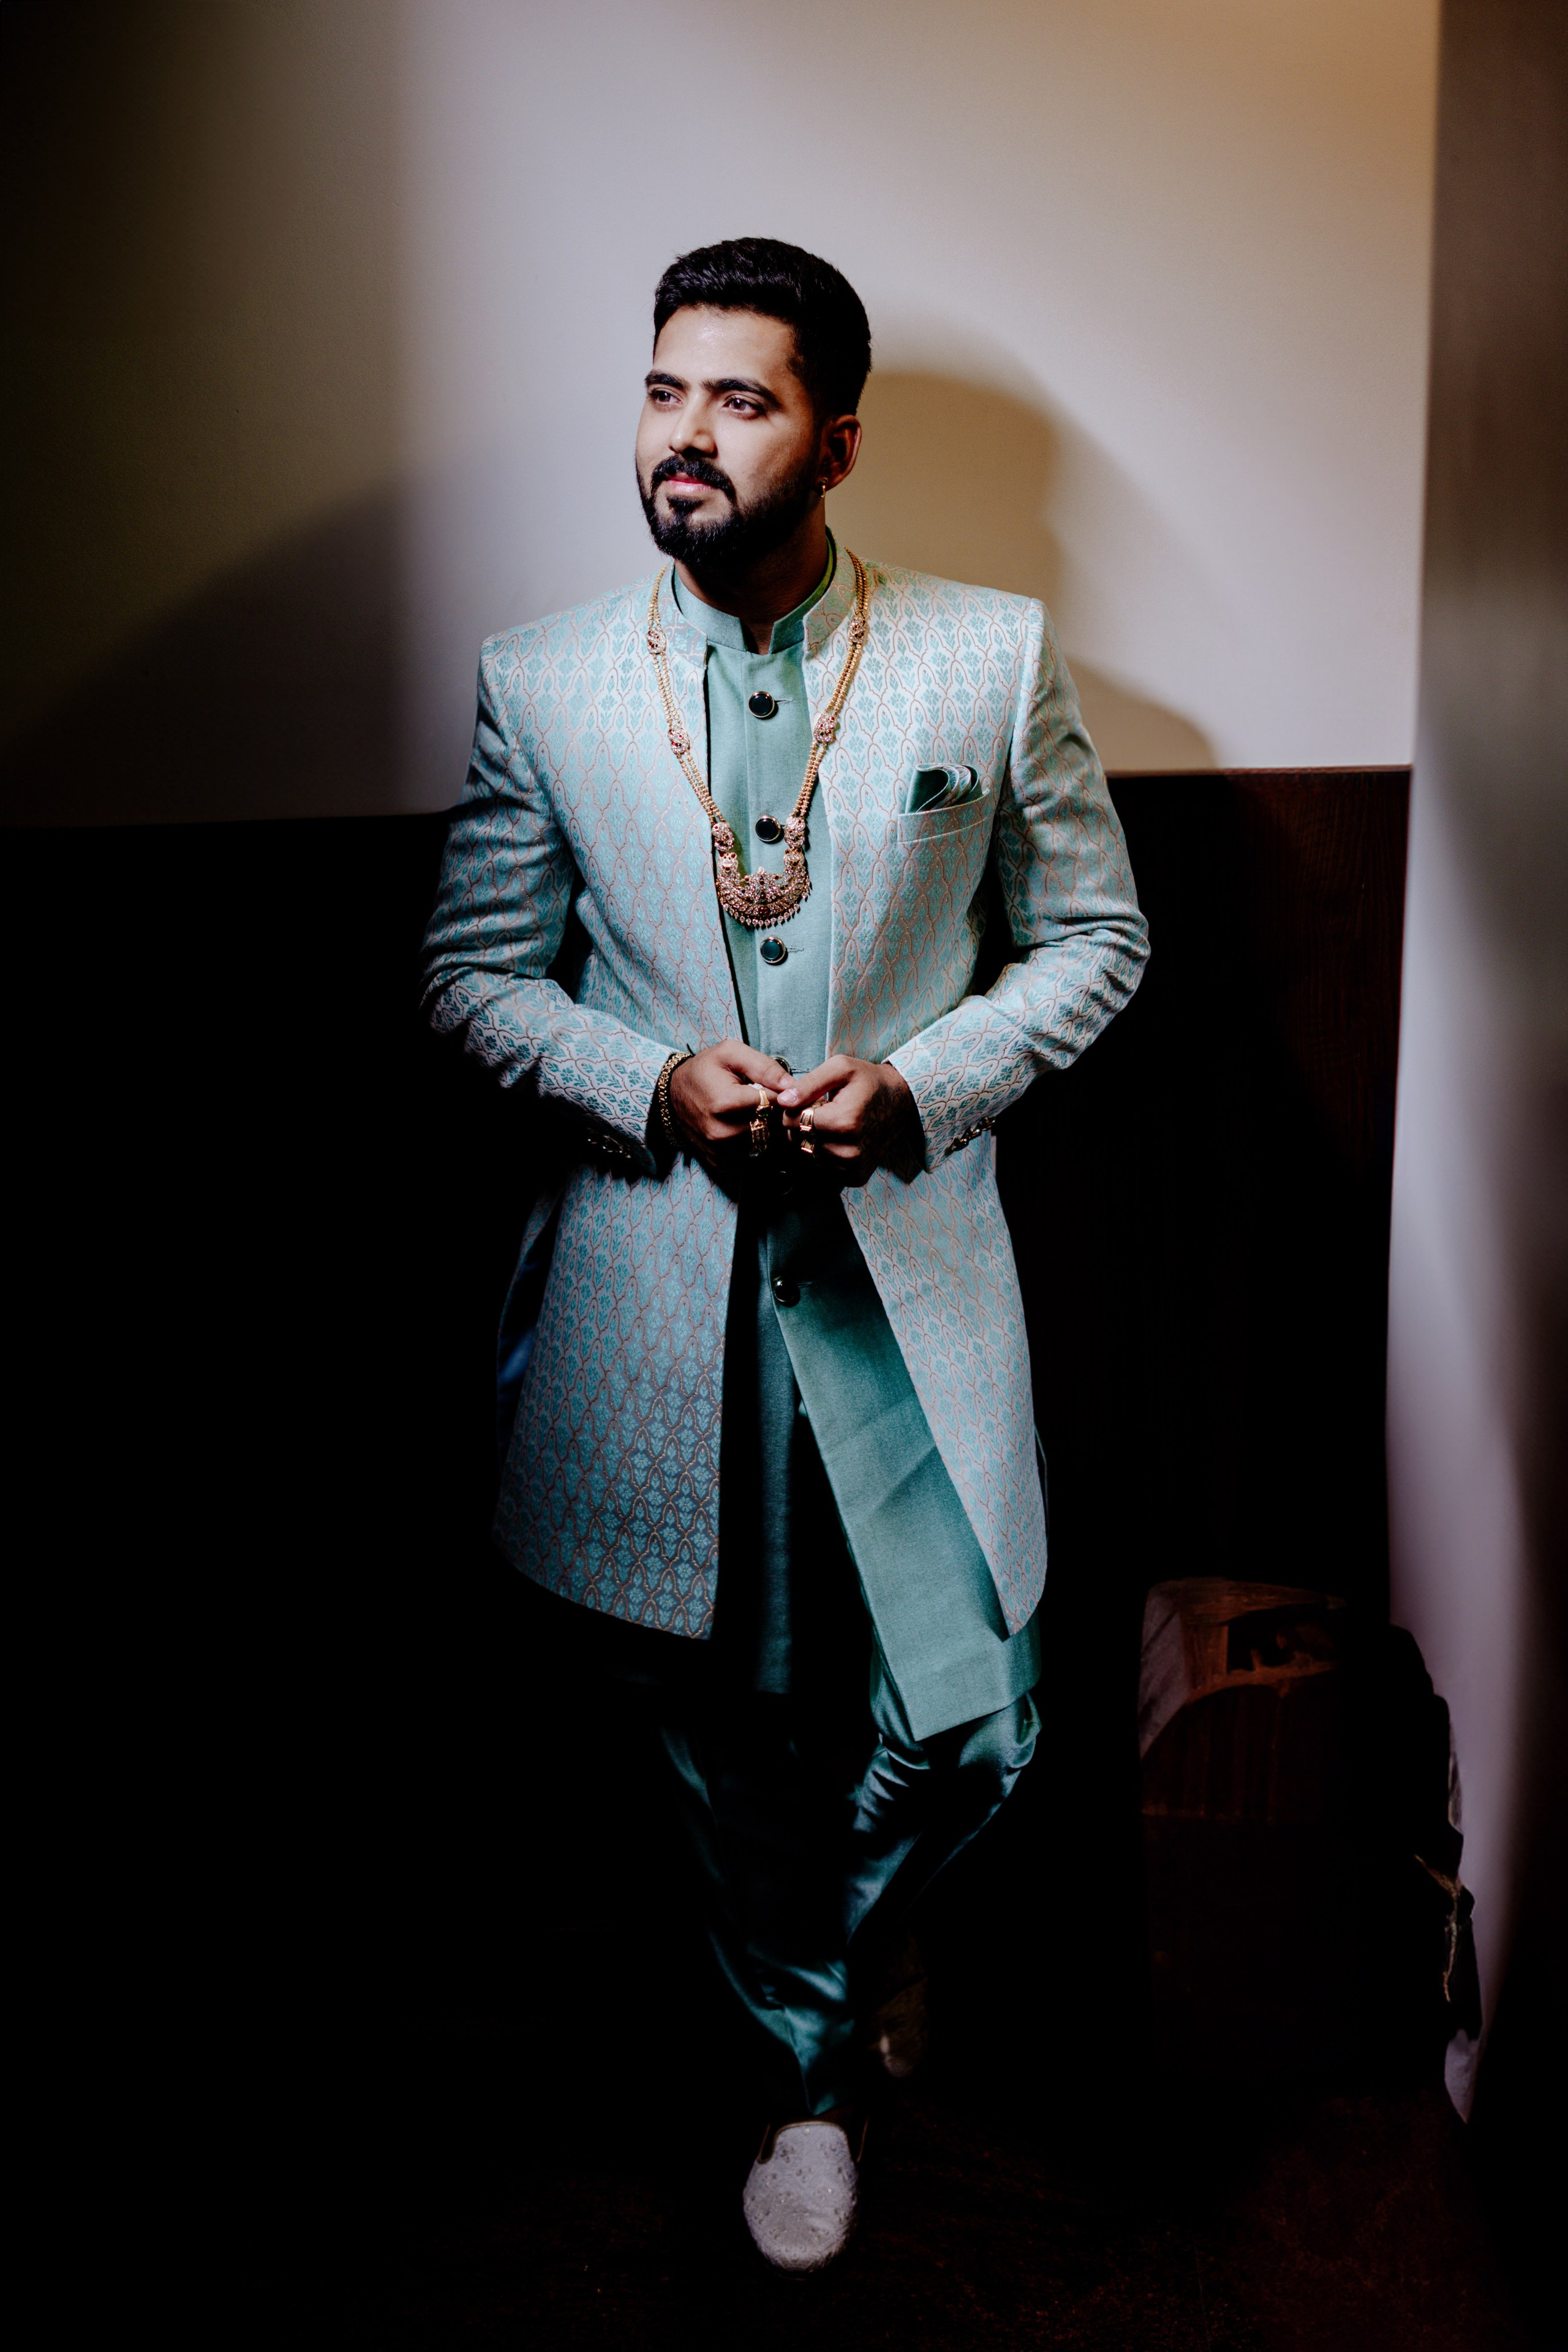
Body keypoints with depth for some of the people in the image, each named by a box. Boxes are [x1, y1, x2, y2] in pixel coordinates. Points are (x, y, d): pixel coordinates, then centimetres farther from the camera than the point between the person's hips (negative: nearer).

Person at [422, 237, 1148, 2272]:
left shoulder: (996, 656, -1)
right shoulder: (541, 683, 1)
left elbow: (1096, 938, 5)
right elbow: (474, 974, 6)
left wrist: (918, 1079, -12)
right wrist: (651, 1081, -13)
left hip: (912, 1270, 0)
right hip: (660, 1282, 1)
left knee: (970, 1721, 1)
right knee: (729, 1734, 15)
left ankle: (826, 1961, 38)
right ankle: (812, 2071, 44)